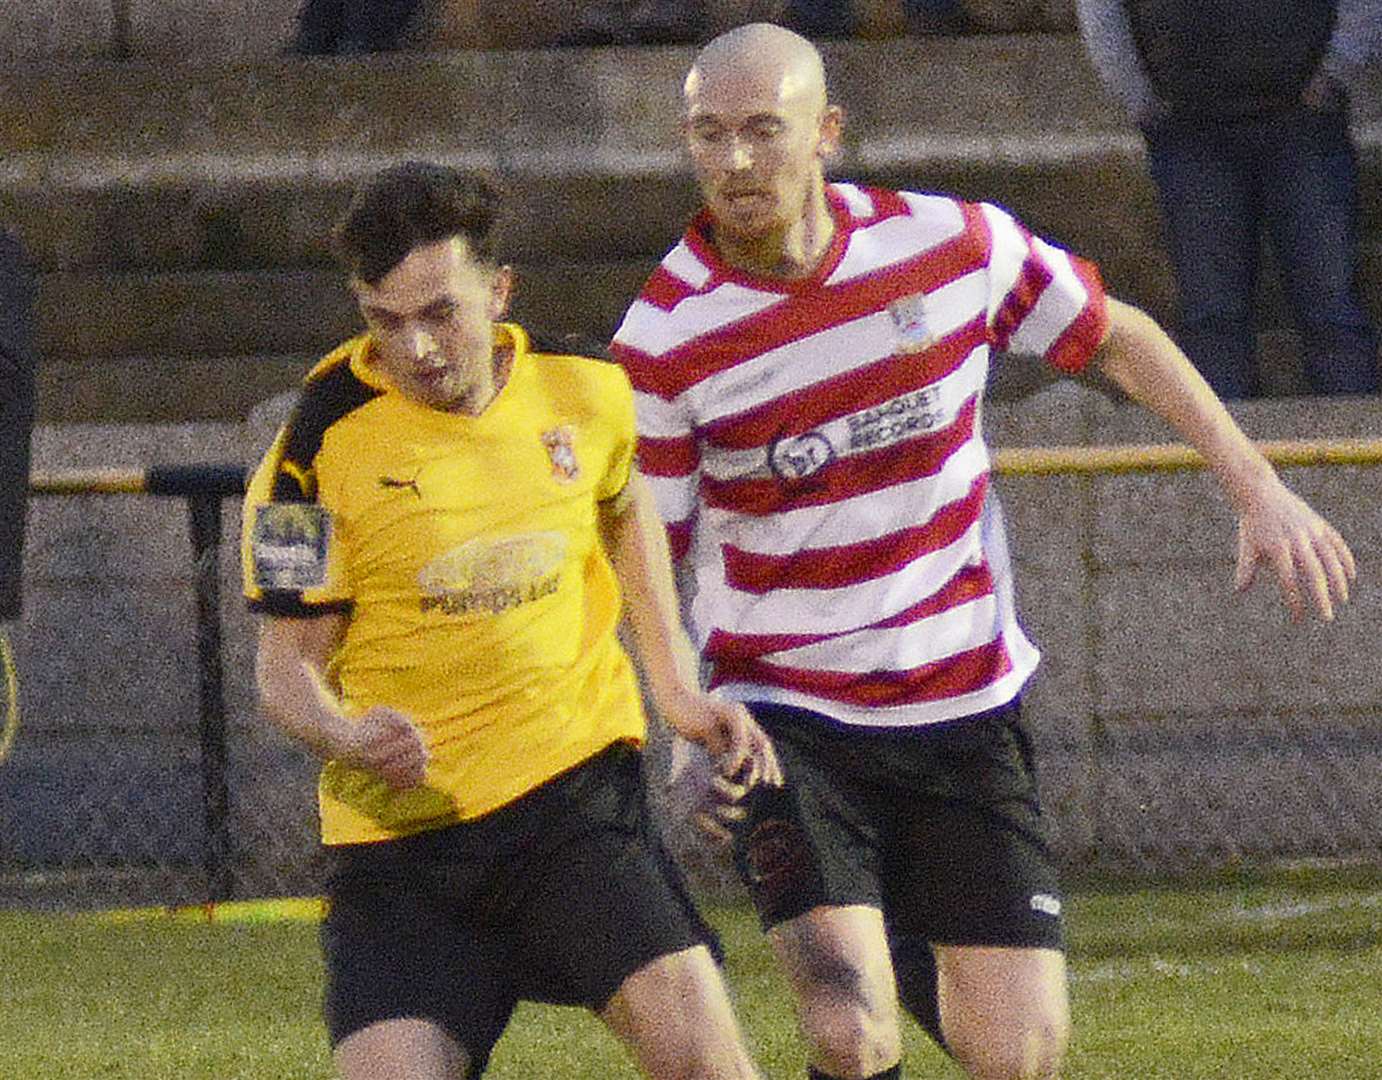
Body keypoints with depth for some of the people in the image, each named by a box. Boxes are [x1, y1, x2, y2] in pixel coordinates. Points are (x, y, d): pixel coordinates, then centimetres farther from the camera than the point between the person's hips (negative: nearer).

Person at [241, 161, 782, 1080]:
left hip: (575, 792, 1)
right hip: (402, 824, -1)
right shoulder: (325, 441, -9)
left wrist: (677, 688, 17)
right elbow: (289, 657, -4)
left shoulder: (585, 393, 1)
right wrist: (347, 738, -26)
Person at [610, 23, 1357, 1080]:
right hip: (786, 717, -2)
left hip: (967, 706, 2)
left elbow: (1118, 338, 11)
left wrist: (1258, 488, 9)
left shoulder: (955, 243, -6)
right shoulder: (663, 338, -12)